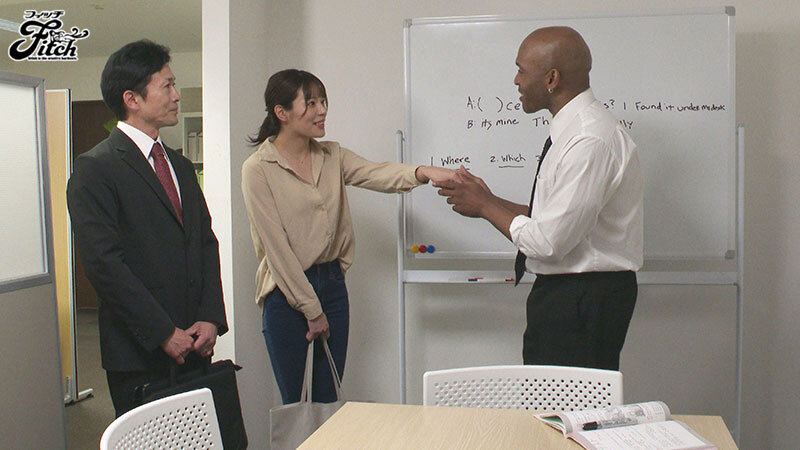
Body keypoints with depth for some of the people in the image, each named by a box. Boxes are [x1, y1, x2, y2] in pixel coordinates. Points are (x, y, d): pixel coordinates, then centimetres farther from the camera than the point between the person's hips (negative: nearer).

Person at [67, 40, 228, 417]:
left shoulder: (180, 166, 16)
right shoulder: (95, 168, -8)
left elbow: (206, 243, 13)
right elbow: (104, 263, -15)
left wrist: (211, 318, 0)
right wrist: (164, 333, -15)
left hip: (193, 346, 6)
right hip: (139, 355, -6)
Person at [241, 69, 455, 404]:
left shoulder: (331, 156, 7)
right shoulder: (258, 169, -10)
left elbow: (376, 174, -11)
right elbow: (276, 246, -13)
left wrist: (422, 173, -33)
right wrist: (311, 310, -12)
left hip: (332, 284, 5)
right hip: (286, 291, -5)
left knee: (328, 400, 11)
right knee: (293, 405, 4)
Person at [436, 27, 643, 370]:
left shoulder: (591, 141, -22)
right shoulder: (574, 130, 11)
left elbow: (548, 242, -23)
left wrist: (484, 207, -9)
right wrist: (490, 201, 9)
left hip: (582, 303, -10)